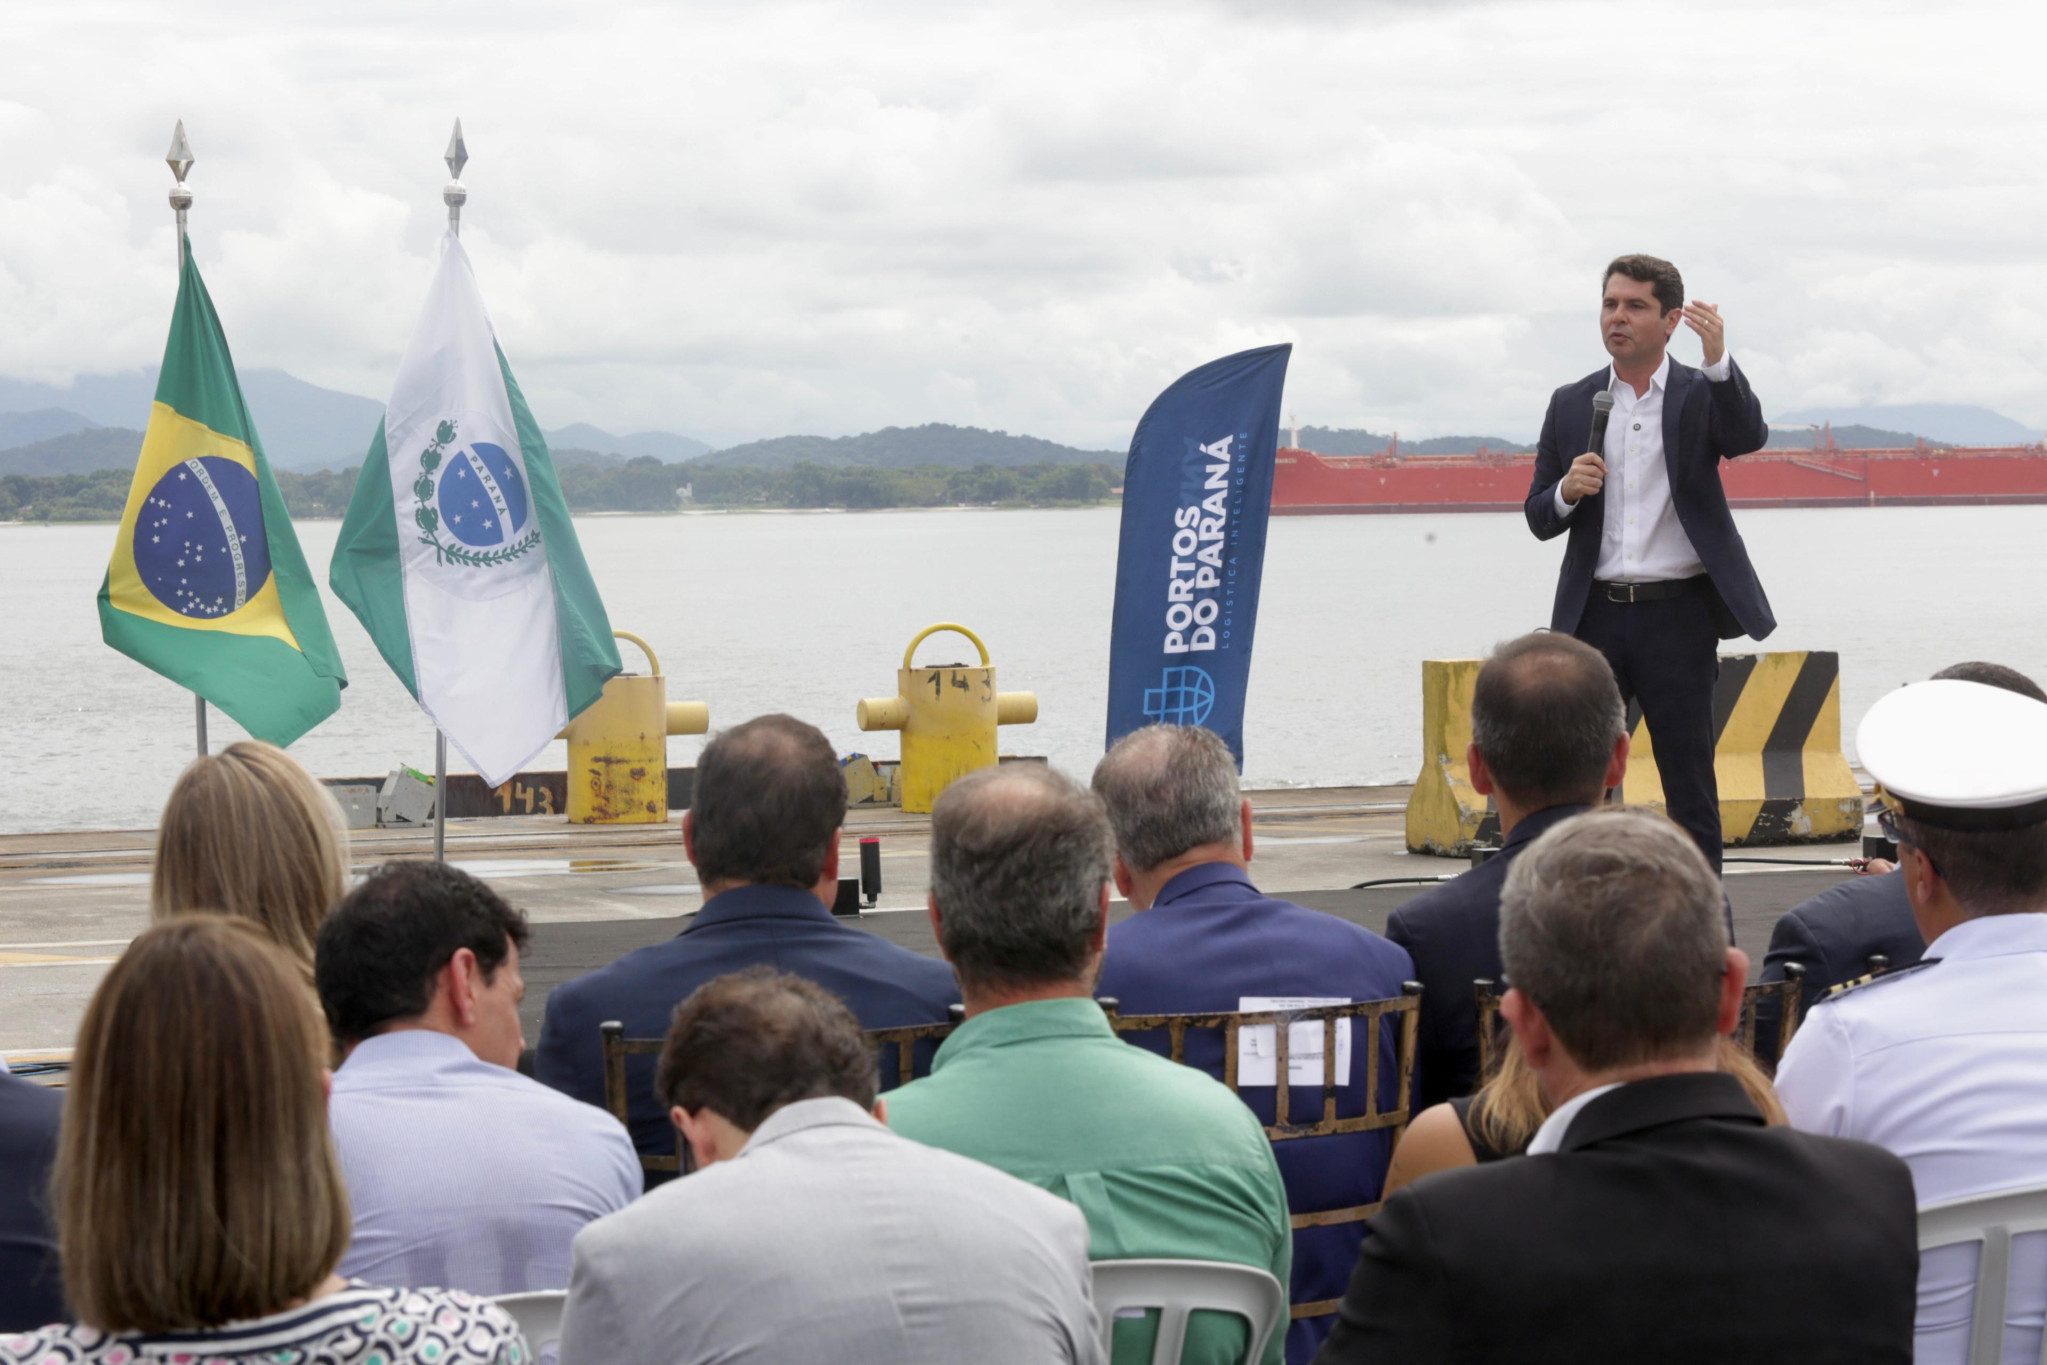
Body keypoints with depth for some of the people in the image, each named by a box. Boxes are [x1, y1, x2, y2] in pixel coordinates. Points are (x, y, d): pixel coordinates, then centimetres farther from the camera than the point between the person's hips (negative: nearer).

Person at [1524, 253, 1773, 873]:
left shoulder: (1702, 395, 3)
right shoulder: (1571, 405, 11)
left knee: (1690, 784, 1)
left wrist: (1718, 362, -33)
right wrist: (1567, 491, -11)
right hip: (1597, 614, 3)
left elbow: (1749, 437, -19)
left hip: (1677, 613, -3)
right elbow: (1539, 519, 12)